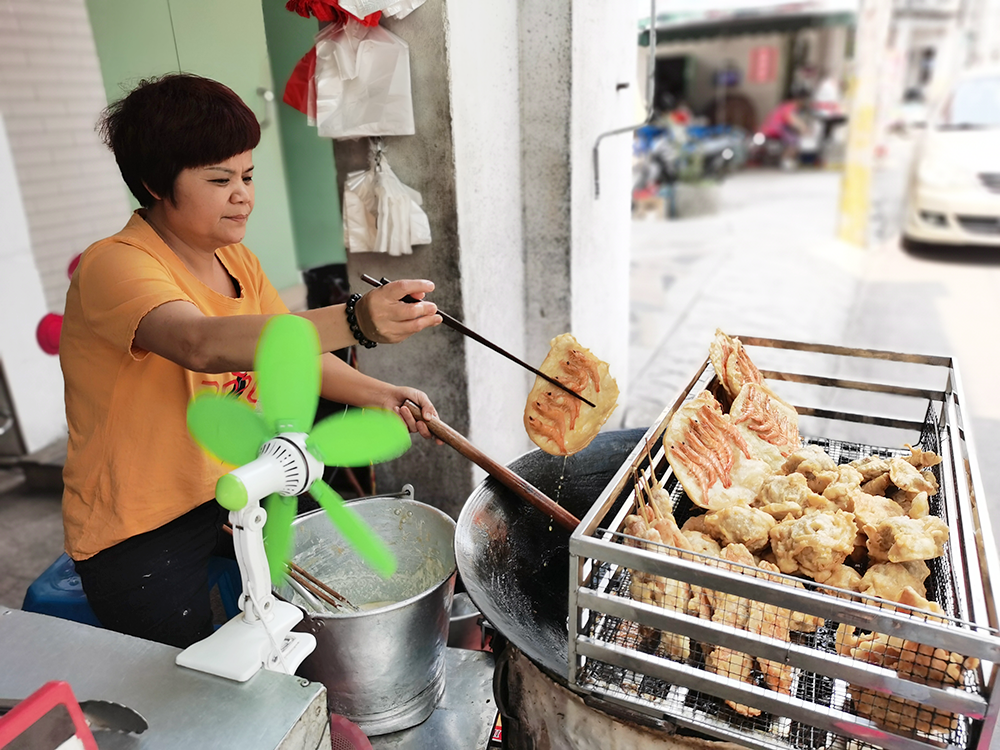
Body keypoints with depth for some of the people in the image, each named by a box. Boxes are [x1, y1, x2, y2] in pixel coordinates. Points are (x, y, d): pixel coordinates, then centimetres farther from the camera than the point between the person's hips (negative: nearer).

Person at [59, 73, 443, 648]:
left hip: (235, 493, 7)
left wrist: (379, 395, -11)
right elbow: (201, 344, -42)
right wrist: (354, 321, -54)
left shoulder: (237, 262, 4)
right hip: (138, 533, -6)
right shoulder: (115, 266, -22)